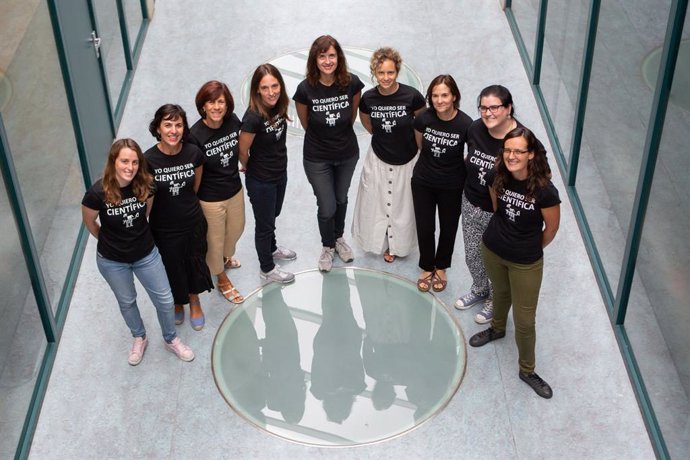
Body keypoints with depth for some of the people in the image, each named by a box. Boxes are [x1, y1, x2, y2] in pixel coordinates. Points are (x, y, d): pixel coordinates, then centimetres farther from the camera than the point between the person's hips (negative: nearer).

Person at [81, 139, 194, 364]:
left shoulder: (146, 185, -20)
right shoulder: (97, 193, -28)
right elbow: (89, 222, -8)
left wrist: (136, 235, 10)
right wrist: (110, 240, 6)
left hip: (146, 254, 2)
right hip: (112, 261, -2)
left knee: (165, 299, 12)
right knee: (126, 302, 21)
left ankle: (171, 339, 39)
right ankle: (139, 339, 48)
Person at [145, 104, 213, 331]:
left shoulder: (194, 153, -16)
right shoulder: (149, 160, -23)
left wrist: (186, 204, 10)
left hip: (193, 224, 2)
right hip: (164, 229, -2)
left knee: (195, 264, 22)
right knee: (172, 268, 20)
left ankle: (194, 301, 51)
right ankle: (177, 303, 51)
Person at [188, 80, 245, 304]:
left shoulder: (233, 121, -14)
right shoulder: (195, 135, -28)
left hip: (235, 191, 5)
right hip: (210, 199, -5)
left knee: (236, 230, 28)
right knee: (215, 240, 17)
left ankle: (225, 257, 62)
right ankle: (222, 280, 44)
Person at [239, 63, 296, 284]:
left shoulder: (279, 106, -12)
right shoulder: (253, 117, -32)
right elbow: (242, 152, -19)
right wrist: (250, 168, -1)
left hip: (280, 174, 6)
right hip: (260, 181, -6)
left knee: (273, 216, 30)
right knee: (264, 223, 15)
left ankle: (271, 248, 56)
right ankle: (267, 269, 37)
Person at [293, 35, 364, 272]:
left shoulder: (352, 83, -19)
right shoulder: (305, 88, -23)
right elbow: (305, 123, -3)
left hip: (347, 154, 2)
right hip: (317, 158, -2)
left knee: (341, 199, 24)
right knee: (327, 207, 7)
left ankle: (339, 238, 50)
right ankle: (327, 246, 36)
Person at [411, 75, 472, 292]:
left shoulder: (465, 124, -25)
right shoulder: (423, 118, -17)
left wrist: (453, 166, -2)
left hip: (451, 187, -1)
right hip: (422, 183, 1)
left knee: (448, 228, 18)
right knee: (424, 227, 12)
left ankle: (441, 267, 42)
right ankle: (427, 268, 36)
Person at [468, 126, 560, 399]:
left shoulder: (544, 191, -29)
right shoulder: (498, 177, -17)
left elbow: (551, 228, -12)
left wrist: (532, 248, 4)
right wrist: (505, 233, 11)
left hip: (526, 263, -3)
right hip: (492, 250, 4)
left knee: (525, 320, 8)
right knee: (501, 292, 32)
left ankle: (527, 370, 30)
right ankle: (497, 329, 61)